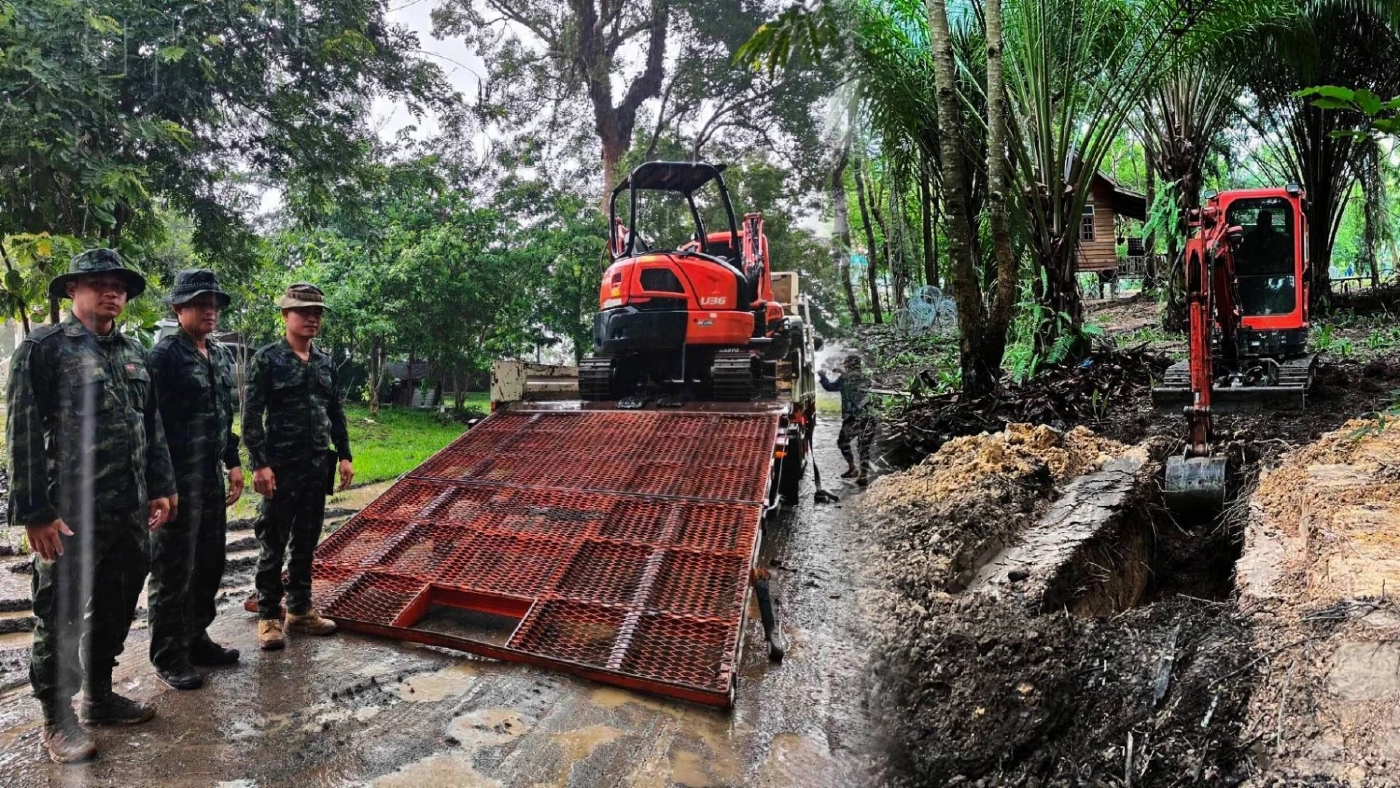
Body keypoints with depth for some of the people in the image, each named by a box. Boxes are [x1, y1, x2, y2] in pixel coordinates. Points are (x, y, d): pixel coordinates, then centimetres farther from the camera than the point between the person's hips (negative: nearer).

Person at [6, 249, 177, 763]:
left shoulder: (134, 353, 12)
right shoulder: (43, 347, -7)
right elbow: (23, 434, -11)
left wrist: (161, 487, 11)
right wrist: (35, 512, -15)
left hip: (130, 511, 6)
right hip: (70, 514, -6)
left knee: (116, 610, 16)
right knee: (61, 619, 5)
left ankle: (99, 696, 33)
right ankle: (58, 719, 20)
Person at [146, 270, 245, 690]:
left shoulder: (221, 355, 12)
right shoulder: (164, 355, -12)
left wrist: (233, 463, 18)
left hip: (211, 477, 8)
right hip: (177, 478, -8)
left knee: (210, 563, 16)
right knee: (174, 570, 2)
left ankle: (196, 638, 30)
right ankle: (169, 656, 14)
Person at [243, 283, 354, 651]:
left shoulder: (325, 363, 9)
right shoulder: (267, 359, -7)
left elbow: (336, 413, 15)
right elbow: (251, 416, -11)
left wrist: (344, 455, 8)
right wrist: (260, 464, -17)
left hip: (318, 467, 5)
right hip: (281, 467, -5)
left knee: (306, 542, 13)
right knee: (273, 545, 4)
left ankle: (300, 610, 24)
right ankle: (269, 616, 14)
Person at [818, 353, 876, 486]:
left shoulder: (845, 378, -4)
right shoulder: (866, 378, 10)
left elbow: (830, 386, 7)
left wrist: (823, 376, 23)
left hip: (852, 418, -4)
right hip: (867, 418, 4)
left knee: (843, 442, 17)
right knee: (864, 447, 7)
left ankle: (852, 469, 18)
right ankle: (864, 476, 3)